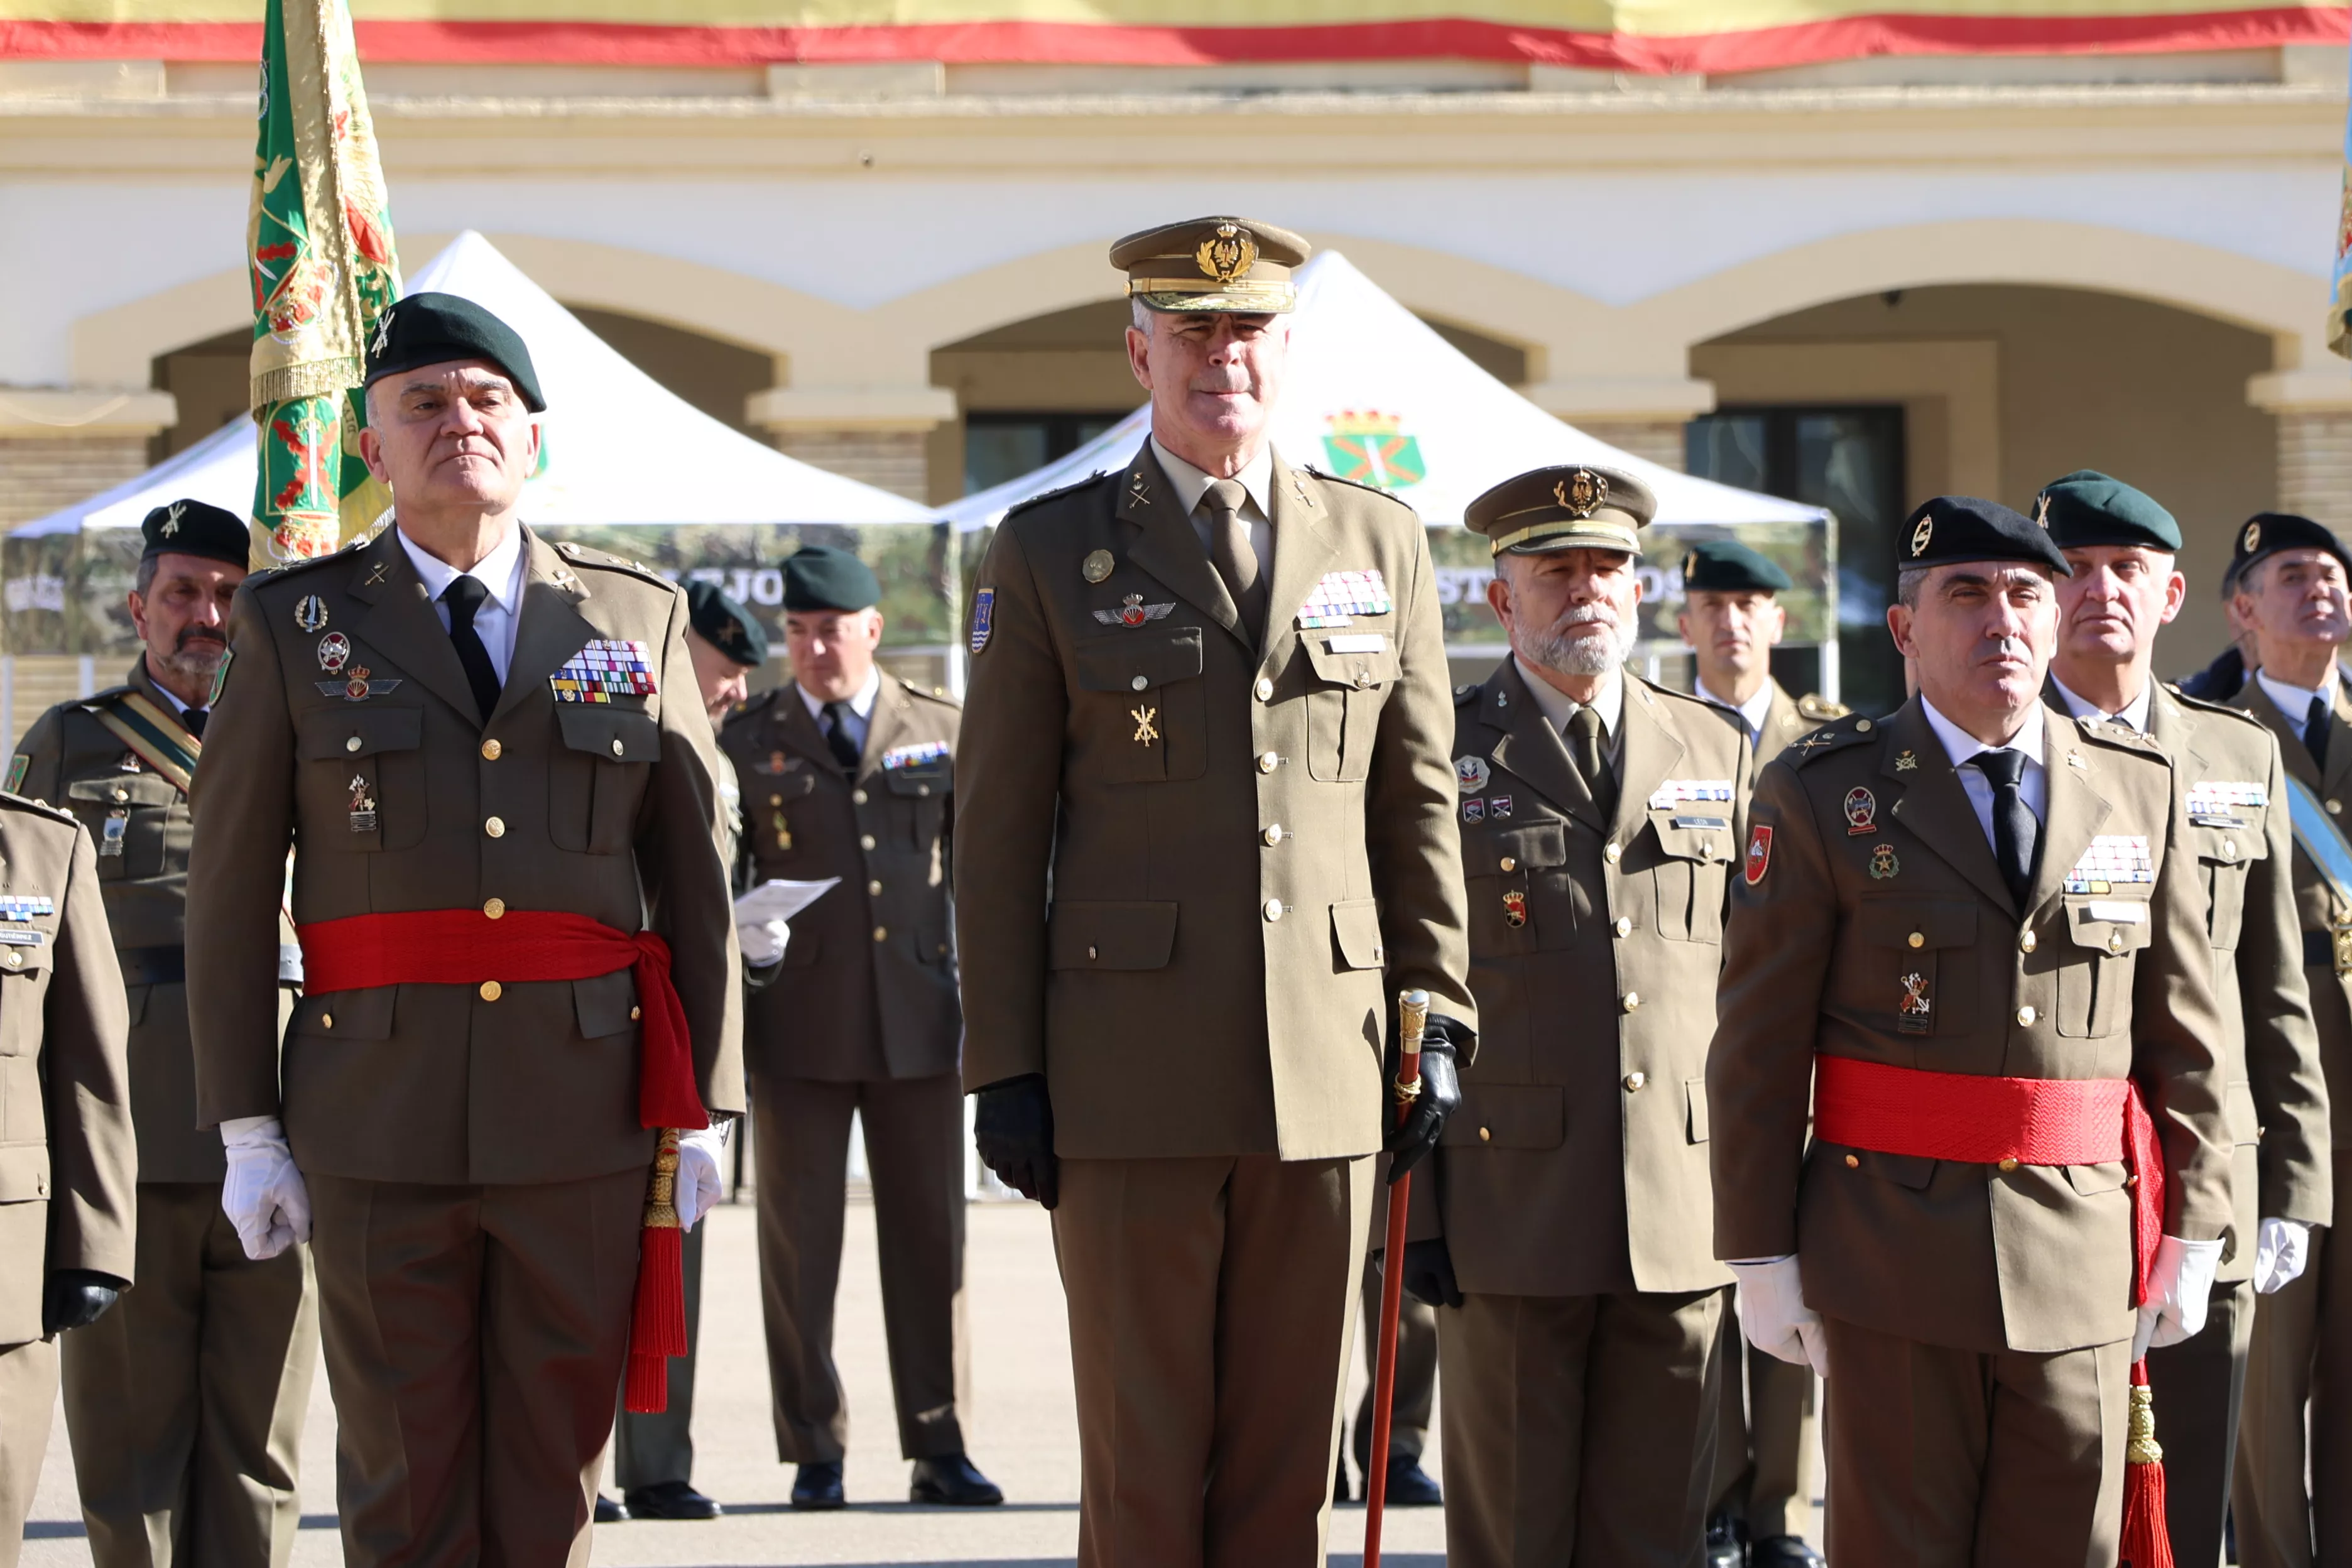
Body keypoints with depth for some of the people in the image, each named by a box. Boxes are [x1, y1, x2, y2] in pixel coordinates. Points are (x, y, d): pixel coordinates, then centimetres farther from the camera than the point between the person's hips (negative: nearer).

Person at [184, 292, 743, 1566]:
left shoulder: (636, 618, 8)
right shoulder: (292, 624, 4)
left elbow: (695, 877, 8)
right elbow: (230, 891, 4)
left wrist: (701, 1114, 4)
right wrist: (246, 1130, -1)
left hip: (586, 1117, 1)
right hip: (380, 1121, -1)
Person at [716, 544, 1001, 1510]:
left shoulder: (943, 732, 9)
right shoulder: (747, 742, 6)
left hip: (918, 1020, 1)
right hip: (797, 1027, -1)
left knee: (929, 1235, 4)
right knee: (799, 1242, 2)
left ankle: (938, 1449, 10)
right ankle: (815, 1455, 9)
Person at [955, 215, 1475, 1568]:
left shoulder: (1381, 545, 10)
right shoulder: (1051, 554, 3)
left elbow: (1419, 804, 13)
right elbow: (998, 833, 2)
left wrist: (1439, 1020, 6)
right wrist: (1005, 1071, -3)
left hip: (1326, 1077, 2)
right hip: (1130, 1076, -2)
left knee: (1292, 1453, 6)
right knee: (1141, 1457, 1)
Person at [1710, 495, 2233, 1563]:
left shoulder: (2140, 791, 8)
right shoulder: (1819, 797, -1)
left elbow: (2184, 1031, 10)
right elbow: (1757, 1047, -1)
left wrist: (2192, 1232, 8)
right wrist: (1761, 1257, -4)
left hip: (2085, 1263, 3)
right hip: (1894, 1258, -2)